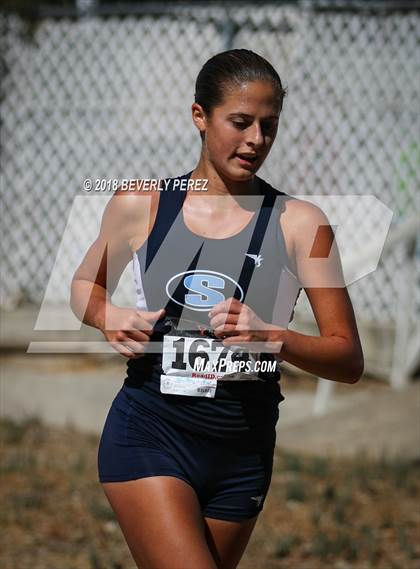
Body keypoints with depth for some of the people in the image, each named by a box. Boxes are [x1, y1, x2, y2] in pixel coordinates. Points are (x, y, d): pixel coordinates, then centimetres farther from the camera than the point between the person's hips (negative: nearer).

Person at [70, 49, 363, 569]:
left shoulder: (298, 223, -3)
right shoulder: (139, 205, 0)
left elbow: (349, 360, -4)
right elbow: (85, 285, 20)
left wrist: (272, 337, -23)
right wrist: (109, 317, -3)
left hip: (243, 452, 2)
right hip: (149, 435, -2)